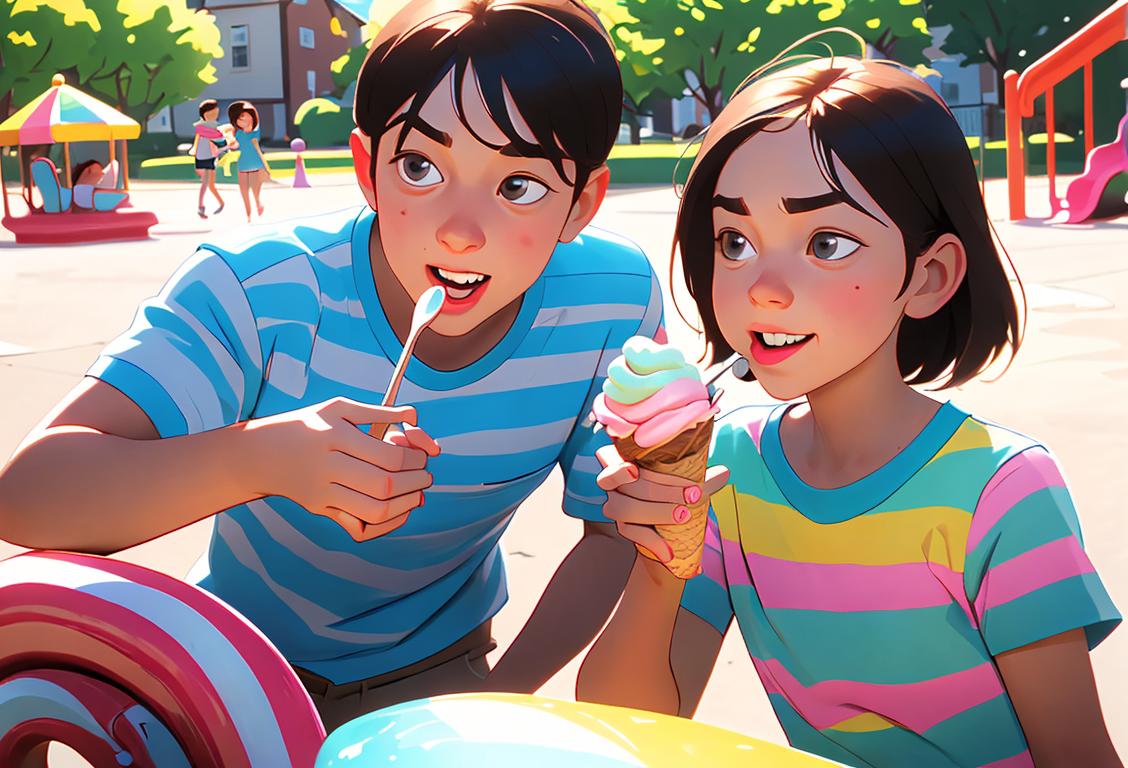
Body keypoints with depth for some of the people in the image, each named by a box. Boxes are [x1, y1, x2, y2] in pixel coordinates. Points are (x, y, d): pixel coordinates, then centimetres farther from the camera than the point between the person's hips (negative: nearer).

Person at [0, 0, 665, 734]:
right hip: (241, 659, -1)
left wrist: (500, 701, -16)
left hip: (434, 670, 1)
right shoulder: (260, 290, -28)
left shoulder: (615, 305, -23)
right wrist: (259, 458, -51)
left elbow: (617, 531, -8)